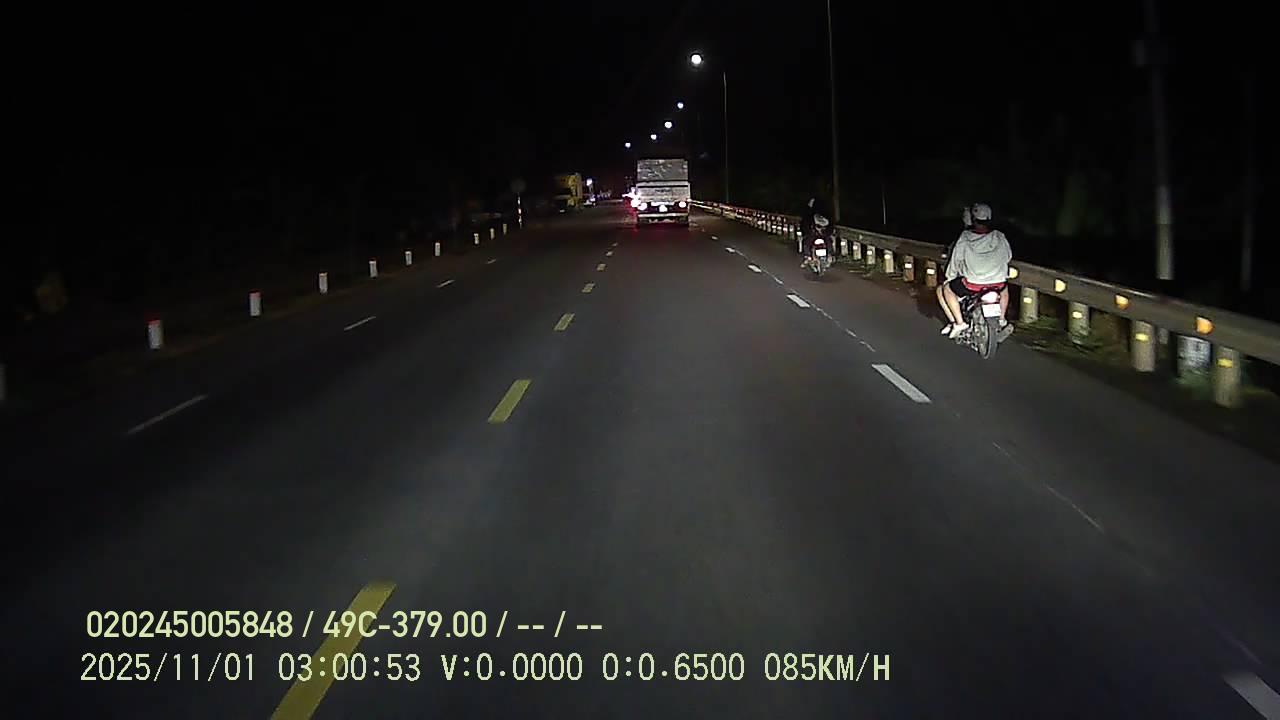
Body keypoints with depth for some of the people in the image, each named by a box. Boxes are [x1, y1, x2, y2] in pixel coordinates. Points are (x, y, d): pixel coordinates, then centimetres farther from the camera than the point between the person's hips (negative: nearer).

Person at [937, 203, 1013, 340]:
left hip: (972, 286, -3)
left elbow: (955, 261, 1)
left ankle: (959, 322, 7)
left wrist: (950, 277, 20)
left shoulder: (965, 239, -8)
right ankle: (1002, 320, 31)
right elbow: (1008, 256, 13)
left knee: (943, 290, 20)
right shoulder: (999, 237, -2)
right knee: (1005, 287, 40)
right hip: (997, 285, 3)